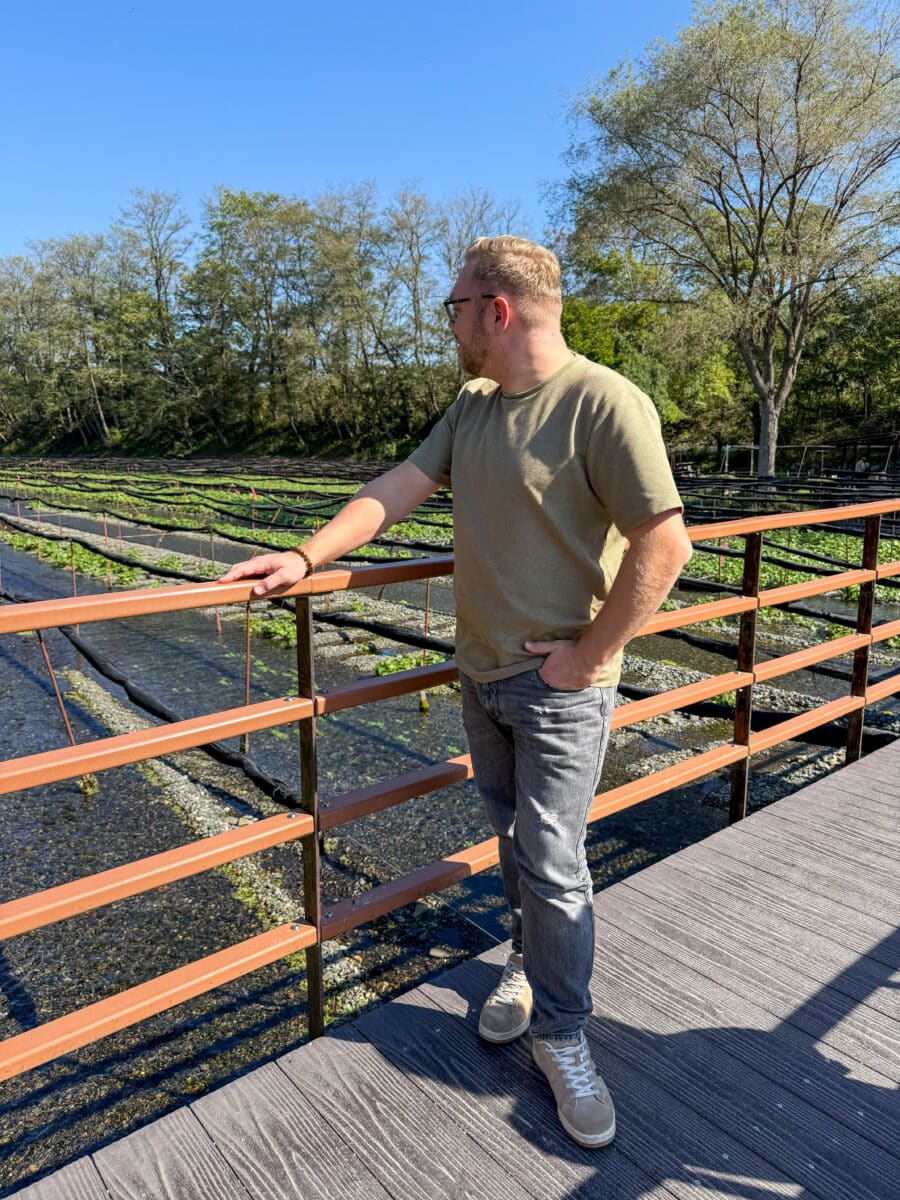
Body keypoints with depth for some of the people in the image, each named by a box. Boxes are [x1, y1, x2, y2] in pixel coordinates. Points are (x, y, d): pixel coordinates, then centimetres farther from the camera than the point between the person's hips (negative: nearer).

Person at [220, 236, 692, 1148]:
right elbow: (398, 488, 7)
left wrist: (586, 657, -17)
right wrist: (306, 558, -1)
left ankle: (561, 1036, 22)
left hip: (558, 686, -7)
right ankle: (529, 960, 43)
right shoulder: (472, 404, 7)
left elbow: (664, 546, -22)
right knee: (512, 835, 21)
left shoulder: (604, 403, -18)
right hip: (480, 672, 7)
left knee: (551, 864, 2)